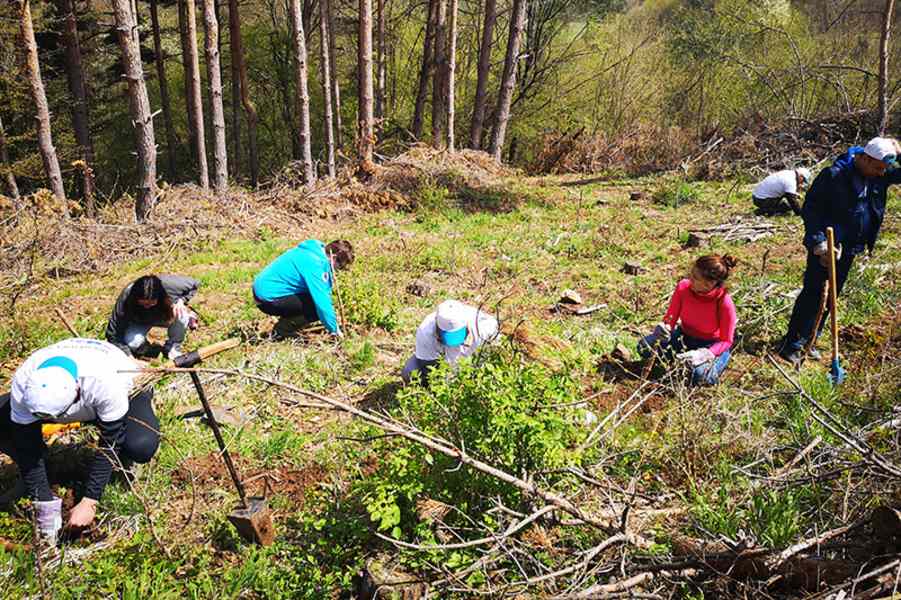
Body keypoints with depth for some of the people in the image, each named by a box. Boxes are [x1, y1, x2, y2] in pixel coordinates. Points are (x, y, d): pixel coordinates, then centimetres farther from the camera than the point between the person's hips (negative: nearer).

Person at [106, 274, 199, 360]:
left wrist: (181, 300, -30)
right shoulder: (126, 298, -34)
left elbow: (194, 285, -14)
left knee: (181, 314, -33)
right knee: (132, 342, -32)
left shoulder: (168, 284, -35)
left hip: (164, 316, 1)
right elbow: (113, 333, -29)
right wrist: (129, 356, -37)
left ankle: (173, 348, -7)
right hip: (139, 322, -1)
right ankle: (146, 351, 4)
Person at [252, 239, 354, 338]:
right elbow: (322, 302, -23)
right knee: (318, 308, -16)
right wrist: (334, 329, -14)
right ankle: (283, 329, -4)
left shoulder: (318, 249, 6)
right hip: (269, 298, -10)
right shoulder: (314, 264, -22)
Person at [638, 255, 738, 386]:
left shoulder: (724, 303, -29)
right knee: (645, 347, -18)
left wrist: (704, 354, -35)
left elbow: (726, 341, -18)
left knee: (701, 377, -33)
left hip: (712, 344, -4)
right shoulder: (683, 287, -20)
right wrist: (664, 328, -30)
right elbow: (670, 318, -6)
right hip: (684, 337, 4)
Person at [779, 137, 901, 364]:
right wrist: (818, 242, -24)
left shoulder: (880, 175, 1)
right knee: (813, 294, -5)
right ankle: (792, 345, 3)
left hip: (850, 250, 7)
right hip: (825, 247, -7)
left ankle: (808, 341, 25)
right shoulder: (834, 175, -18)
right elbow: (811, 208, -16)